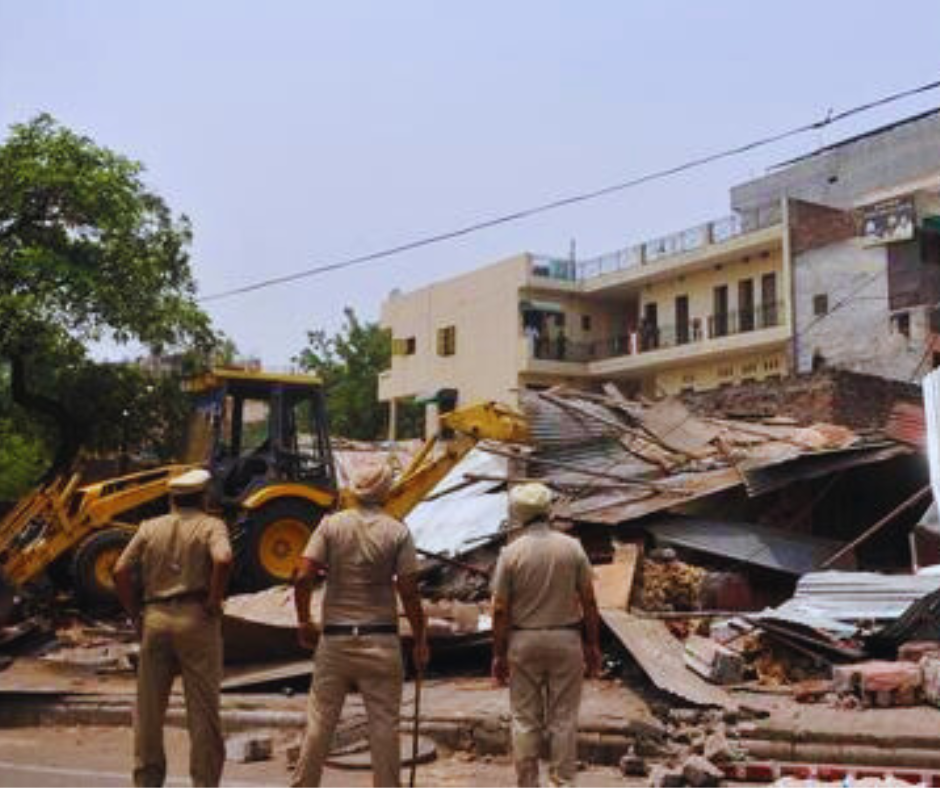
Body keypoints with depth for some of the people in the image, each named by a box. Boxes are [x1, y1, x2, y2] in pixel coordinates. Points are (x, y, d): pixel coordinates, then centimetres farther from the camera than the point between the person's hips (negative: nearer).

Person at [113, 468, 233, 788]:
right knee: (203, 710, 4)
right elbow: (223, 560, -19)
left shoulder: (149, 528, 12)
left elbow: (121, 571, 2)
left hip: (154, 619, 3)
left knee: (149, 708, 12)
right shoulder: (211, 526, 2)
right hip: (196, 619, -3)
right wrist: (214, 602, -8)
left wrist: (135, 615, 8)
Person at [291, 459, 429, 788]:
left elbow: (303, 577, -8)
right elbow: (408, 592, -6)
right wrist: (420, 641, 3)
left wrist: (303, 622, 5)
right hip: (381, 640, -1)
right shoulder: (398, 532, -4)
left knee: (319, 720, 10)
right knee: (384, 724, 6)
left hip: (334, 638, 2)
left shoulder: (331, 524, -1)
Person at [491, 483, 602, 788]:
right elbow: (588, 602, -2)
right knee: (563, 718, 9)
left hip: (523, 640, 0)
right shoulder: (572, 547, -5)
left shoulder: (511, 553, -8)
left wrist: (499, 654, 2)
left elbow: (500, 610, -6)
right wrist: (592, 645, 7)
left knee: (525, 719, 9)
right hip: (566, 639, 1)